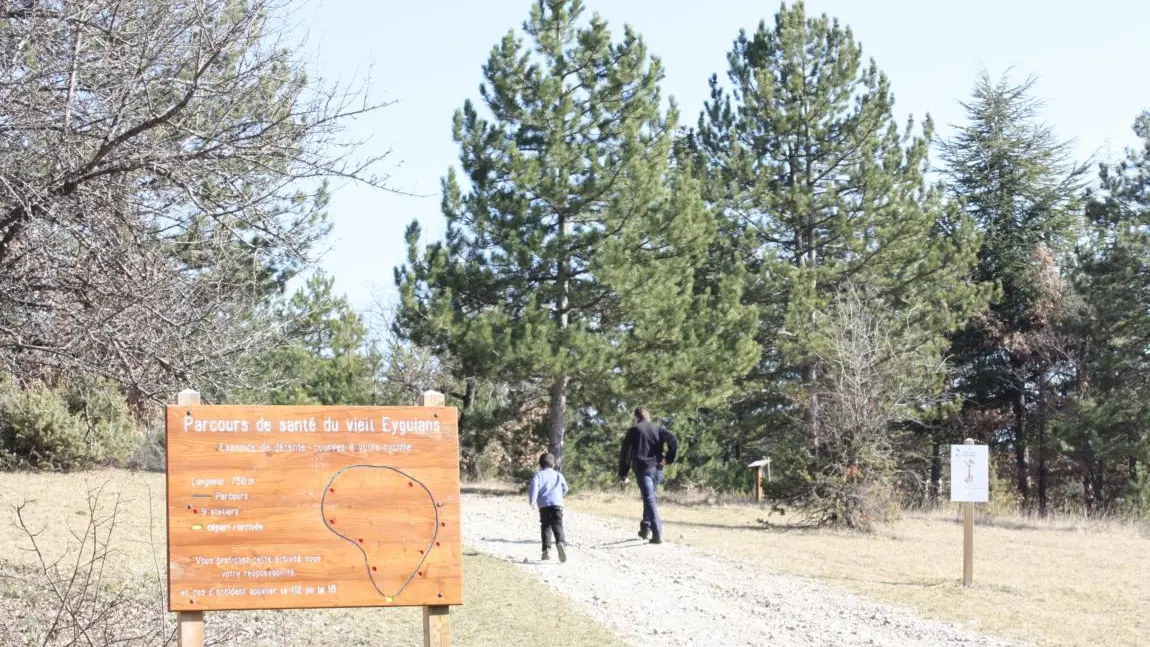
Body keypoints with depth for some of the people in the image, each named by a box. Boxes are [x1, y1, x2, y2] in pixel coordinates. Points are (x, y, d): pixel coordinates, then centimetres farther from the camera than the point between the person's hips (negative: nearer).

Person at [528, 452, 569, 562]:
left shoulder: (538, 475, 10)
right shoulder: (558, 475, 19)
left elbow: (533, 487, -8)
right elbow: (565, 488, 24)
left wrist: (532, 500, -18)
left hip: (544, 504, -1)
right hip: (557, 503, 1)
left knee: (546, 527, 10)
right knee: (557, 526, -5)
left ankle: (547, 550, 0)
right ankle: (561, 542, -34)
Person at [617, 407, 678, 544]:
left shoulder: (634, 430, 5)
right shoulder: (659, 428, 12)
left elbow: (625, 453, 1)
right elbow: (674, 440, -5)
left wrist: (623, 474, 6)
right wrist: (669, 459, -1)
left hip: (642, 469, -4)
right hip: (657, 469, 4)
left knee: (649, 500, -9)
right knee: (650, 498, 21)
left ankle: (657, 534, -18)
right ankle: (646, 528, 24)